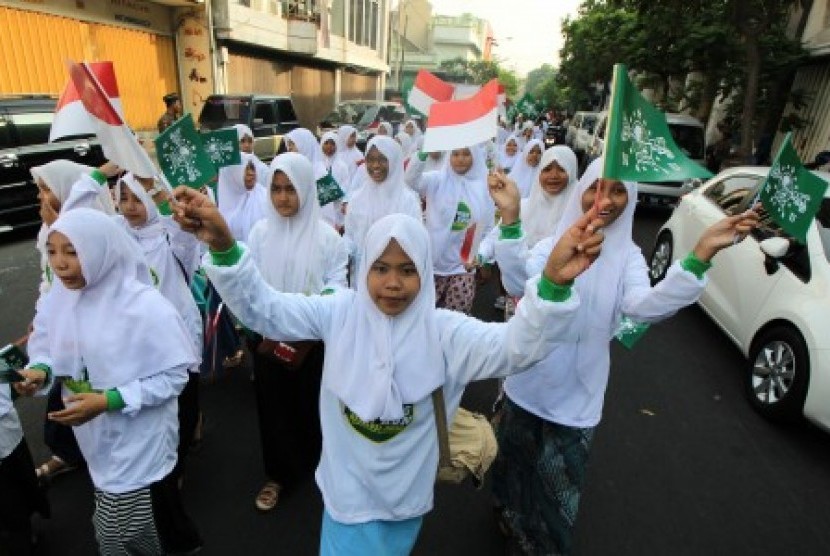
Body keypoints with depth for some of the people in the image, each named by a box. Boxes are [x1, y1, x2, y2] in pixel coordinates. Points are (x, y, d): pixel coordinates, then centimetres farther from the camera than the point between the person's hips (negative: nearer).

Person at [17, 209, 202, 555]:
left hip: (138, 441, -6)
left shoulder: (146, 307, -24)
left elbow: (173, 376, -20)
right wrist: (39, 371, -16)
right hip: (94, 435, 6)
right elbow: (46, 347, 7)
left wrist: (108, 400, -27)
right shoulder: (57, 298, -6)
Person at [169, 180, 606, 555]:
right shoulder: (340, 313, -14)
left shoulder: (442, 331, -20)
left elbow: (515, 345, -32)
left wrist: (553, 283, -52)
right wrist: (222, 245, -35)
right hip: (347, 489, 1)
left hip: (404, 493, 0)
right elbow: (262, 308, -17)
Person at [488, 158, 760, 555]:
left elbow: (644, 307, -28)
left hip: (576, 398, 0)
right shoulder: (551, 244, -9)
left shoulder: (627, 257, -8)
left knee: (558, 484, 17)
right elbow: (517, 284, -29)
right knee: (515, 465, 24)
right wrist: (511, 218, -40)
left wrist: (701, 255, -40)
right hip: (527, 387, 1)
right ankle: (511, 516, 56)